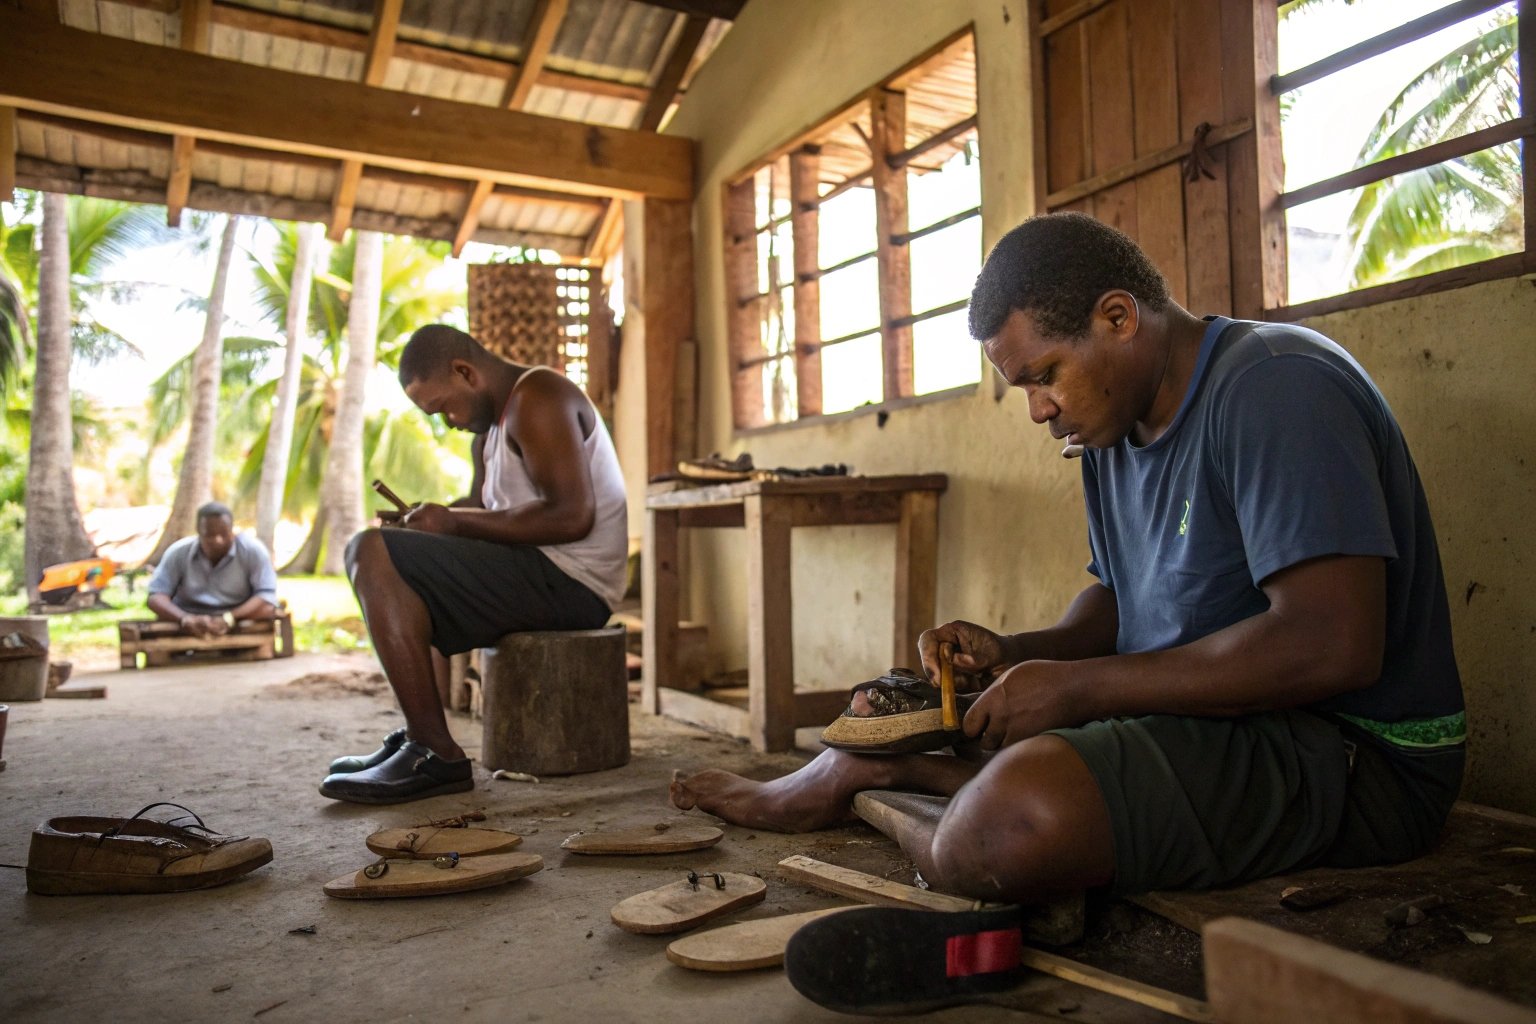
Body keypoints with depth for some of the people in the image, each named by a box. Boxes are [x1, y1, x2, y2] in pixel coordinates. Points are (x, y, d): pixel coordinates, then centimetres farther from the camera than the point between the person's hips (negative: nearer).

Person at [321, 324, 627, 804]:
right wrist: (431, 520, 3)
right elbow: (484, 506, 24)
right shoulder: (492, 424, 21)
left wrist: (455, 521, -14)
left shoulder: (536, 397, -11)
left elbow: (571, 516, -22)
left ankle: (437, 756, -18)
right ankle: (417, 737, 13)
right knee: (396, 575, 25)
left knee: (372, 552, -18)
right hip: (545, 576, 11)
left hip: (568, 583, -11)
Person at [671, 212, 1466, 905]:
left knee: (1021, 811, -34)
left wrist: (1070, 687, -21)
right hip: (1185, 715, 9)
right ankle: (809, 792, 35)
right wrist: (1016, 656, -2)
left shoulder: (1274, 386, -18)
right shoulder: (1115, 429, 11)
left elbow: (1332, 645, -27)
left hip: (1353, 753, -9)